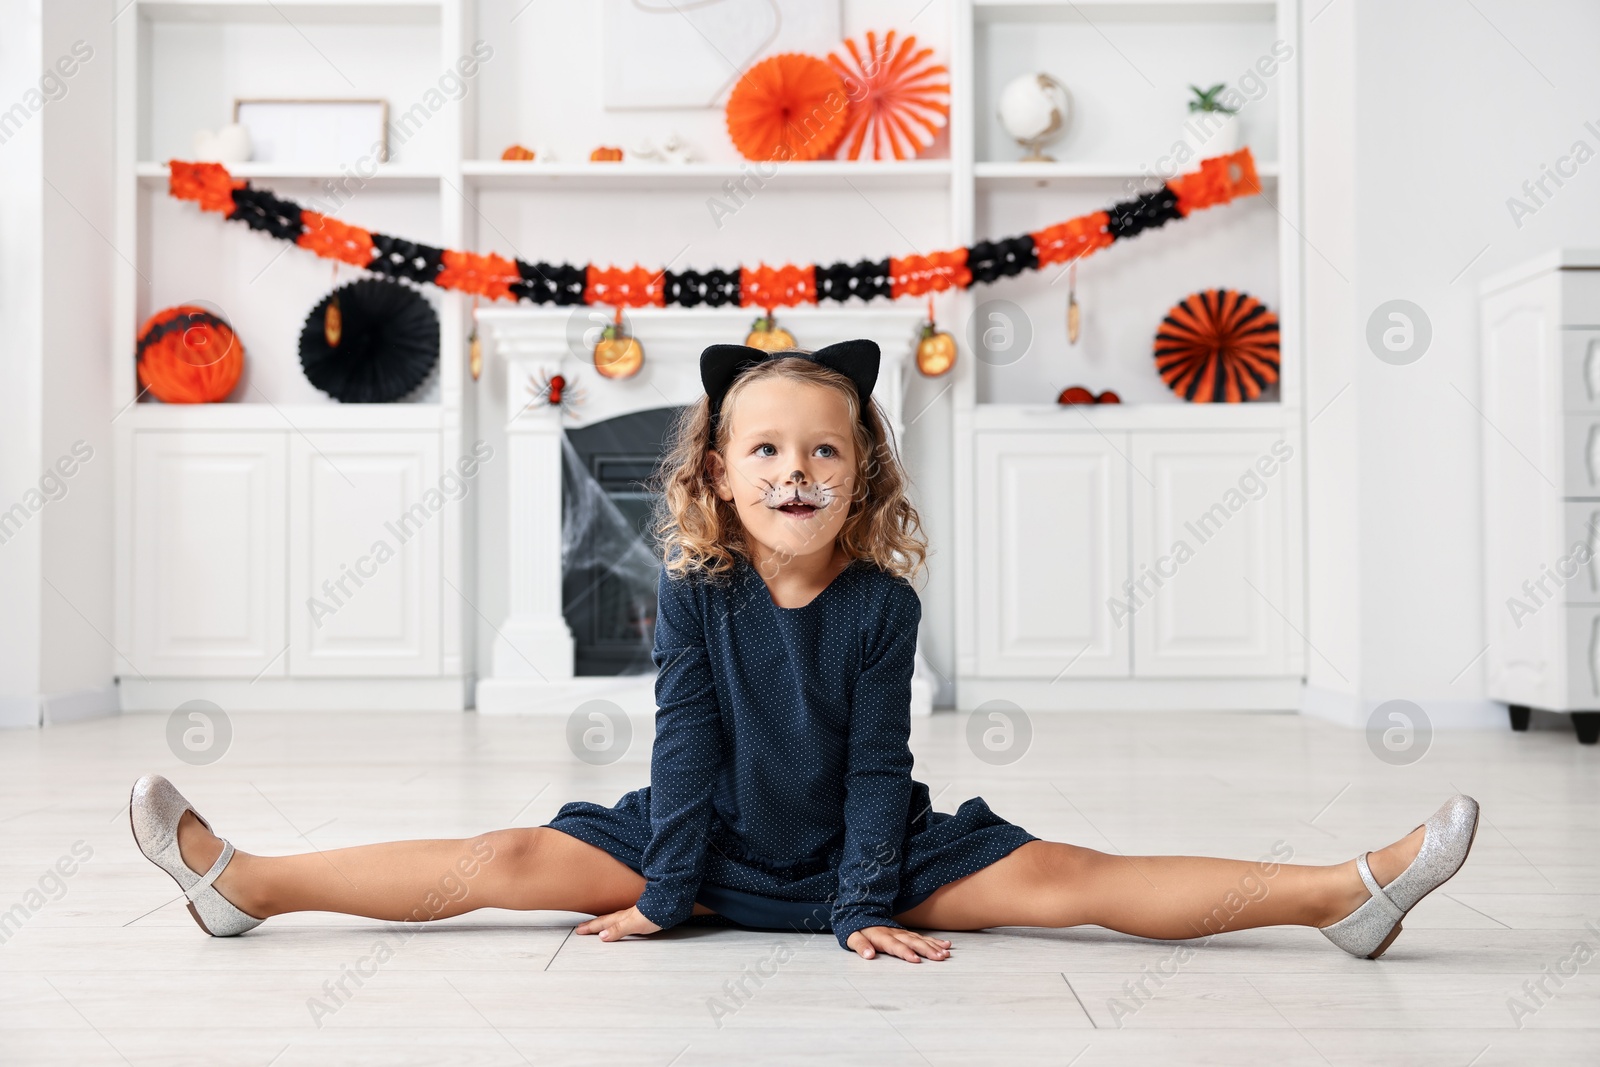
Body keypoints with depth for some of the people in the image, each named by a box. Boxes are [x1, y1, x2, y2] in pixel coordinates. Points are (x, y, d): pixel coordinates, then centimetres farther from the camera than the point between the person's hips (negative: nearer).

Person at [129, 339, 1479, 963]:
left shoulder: (883, 603, -11)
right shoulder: (696, 595, -9)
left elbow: (877, 764, -11)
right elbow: (687, 745, -10)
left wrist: (870, 906, -15)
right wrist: (662, 896, -12)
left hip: (859, 855, -1)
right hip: (718, 849, 1)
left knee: (1062, 876, -14)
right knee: (511, 861, -9)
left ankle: (1347, 890, -15)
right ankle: (241, 880, -3)